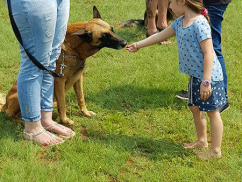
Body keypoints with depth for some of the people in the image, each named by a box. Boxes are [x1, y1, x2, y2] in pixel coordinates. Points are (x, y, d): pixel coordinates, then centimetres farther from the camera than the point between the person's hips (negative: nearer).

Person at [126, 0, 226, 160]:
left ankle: (216, 150, 15)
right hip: (195, 75, 9)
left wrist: (206, 81, -25)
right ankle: (202, 141, 38)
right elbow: (160, 36, 18)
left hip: (208, 76, -9)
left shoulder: (200, 24, -22)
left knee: (212, 111, 3)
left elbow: (208, 54, -24)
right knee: (195, 108, 20)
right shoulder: (180, 22, 5)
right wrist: (138, 45, 23)